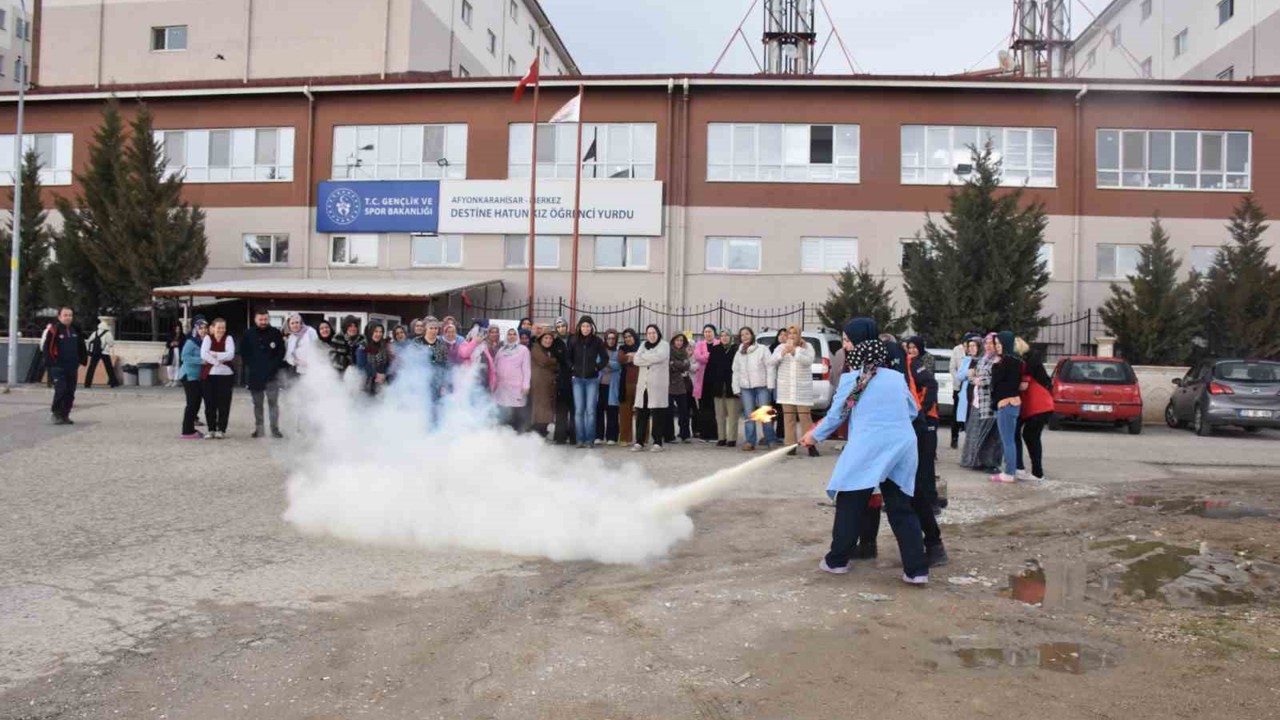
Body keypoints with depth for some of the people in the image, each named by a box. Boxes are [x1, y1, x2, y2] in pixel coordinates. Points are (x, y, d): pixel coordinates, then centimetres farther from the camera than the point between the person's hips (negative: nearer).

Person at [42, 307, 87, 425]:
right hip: (58, 367, -6)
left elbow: (82, 347, 22)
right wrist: (51, 361, -15)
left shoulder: (76, 330, 10)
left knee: (70, 392, 6)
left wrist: (82, 360, 16)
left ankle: (65, 415, 15)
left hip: (72, 367, 6)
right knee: (60, 390, -13)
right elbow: (46, 348, -11)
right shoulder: (53, 330, -9)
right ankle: (56, 414, -1)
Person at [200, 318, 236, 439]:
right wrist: (217, 361, -16)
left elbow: (230, 354, -13)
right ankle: (211, 429, 14)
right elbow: (203, 354, -11)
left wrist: (214, 354, -16)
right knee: (210, 404, 4)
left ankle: (221, 429, 10)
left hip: (225, 375, 0)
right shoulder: (207, 338, 3)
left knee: (223, 404, 1)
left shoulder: (228, 338, 3)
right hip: (209, 375, 0)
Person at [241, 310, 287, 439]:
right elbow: (243, 353, 9)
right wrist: (250, 365, -1)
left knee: (273, 402, -4)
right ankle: (259, 429, 16)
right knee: (257, 404, 9)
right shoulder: (248, 334, 4)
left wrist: (274, 366, -7)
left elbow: (281, 352, 3)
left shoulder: (275, 333, 0)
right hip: (254, 375, 2)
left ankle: (275, 429, -1)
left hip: (271, 375, -2)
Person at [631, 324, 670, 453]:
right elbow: (636, 360, 1)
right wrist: (651, 359, -11)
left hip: (657, 384, -4)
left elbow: (659, 357, -19)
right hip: (643, 384, 4)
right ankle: (639, 442, 9)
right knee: (641, 413, 3)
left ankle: (657, 443, 1)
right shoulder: (643, 345, 16)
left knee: (657, 414, -4)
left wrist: (644, 356, -6)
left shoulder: (664, 345, 2)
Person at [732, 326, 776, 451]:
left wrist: (770, 384, -12)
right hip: (745, 388, 4)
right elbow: (736, 372, 15)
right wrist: (736, 388, 7)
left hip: (761, 386, -4)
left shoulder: (762, 350, 2)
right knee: (749, 416, 2)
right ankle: (750, 441, 5)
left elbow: (770, 366, -4)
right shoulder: (738, 354, 17)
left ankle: (770, 441, 4)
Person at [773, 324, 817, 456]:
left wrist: (794, 351, -23)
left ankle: (810, 445, -1)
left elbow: (808, 361, -12)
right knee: (788, 418, 2)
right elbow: (773, 362, -1)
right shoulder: (781, 347, 10)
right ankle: (791, 445, 6)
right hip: (786, 388, 2)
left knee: (805, 417, -6)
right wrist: (783, 353, -18)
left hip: (802, 388, -2)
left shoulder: (807, 347, 5)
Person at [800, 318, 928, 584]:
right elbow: (912, 411, 19)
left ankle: (837, 560, 20)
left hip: (867, 449, -4)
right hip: (902, 447, 4)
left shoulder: (851, 378, -1)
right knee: (901, 508, 9)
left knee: (850, 506, 11)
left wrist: (815, 435, 25)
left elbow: (835, 415, 8)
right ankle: (916, 569, 5)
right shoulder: (897, 376, 11)